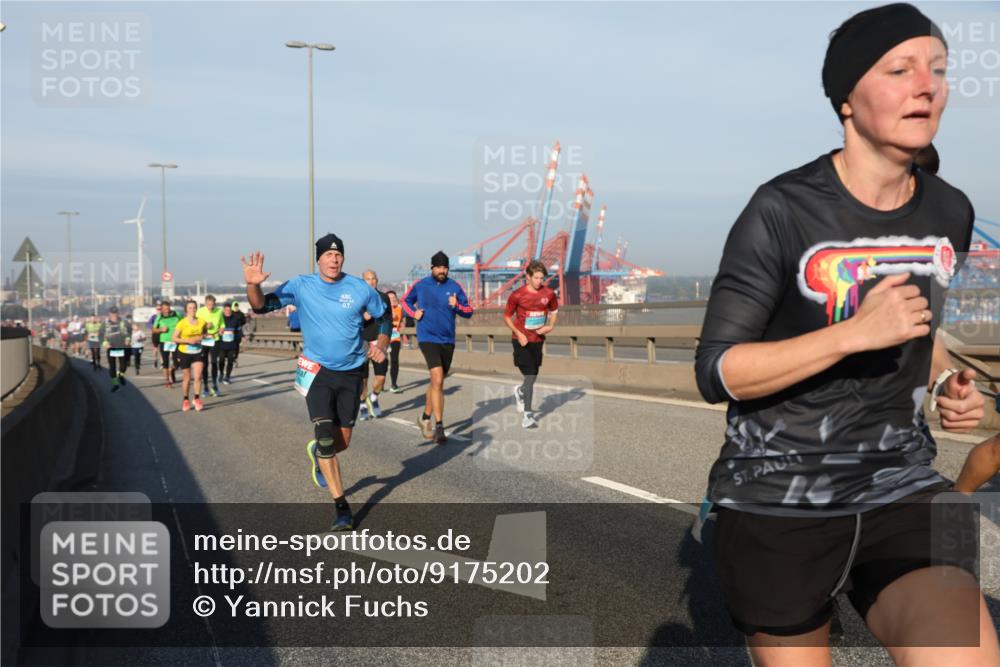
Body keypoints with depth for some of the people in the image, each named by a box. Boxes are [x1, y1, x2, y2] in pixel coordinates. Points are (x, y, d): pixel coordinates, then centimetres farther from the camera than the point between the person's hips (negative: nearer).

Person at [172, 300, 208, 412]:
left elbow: (205, 332, 16)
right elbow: (174, 338, -11)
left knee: (198, 376, -9)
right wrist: (188, 340, -22)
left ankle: (197, 399, 4)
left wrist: (202, 336, -7)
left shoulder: (202, 322, -4)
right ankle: (185, 400, 24)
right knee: (187, 378, 7)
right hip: (184, 353, -2)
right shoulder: (182, 323, -13)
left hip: (198, 352, 2)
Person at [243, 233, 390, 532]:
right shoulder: (301, 286, -7)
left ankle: (318, 452, 46)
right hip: (318, 372, -2)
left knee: (343, 441, 9)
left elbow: (384, 316, 9)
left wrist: (381, 345, -8)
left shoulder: (360, 288, -6)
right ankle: (341, 507, -3)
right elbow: (262, 306, -9)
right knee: (325, 438, -14)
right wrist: (253, 285, -30)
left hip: (351, 373, 2)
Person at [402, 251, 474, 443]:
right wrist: (413, 313, 0)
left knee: (438, 383, 15)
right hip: (428, 338, -4)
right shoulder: (420, 285, 0)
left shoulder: (455, 287, 2)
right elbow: (406, 300, 18)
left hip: (447, 340, 4)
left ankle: (425, 417, 36)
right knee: (437, 380, -19)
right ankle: (439, 426, -17)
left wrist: (457, 306, -15)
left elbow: (469, 312, 5)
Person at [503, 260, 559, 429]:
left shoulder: (548, 293, -1)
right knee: (530, 375, -14)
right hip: (522, 340, -4)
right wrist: (518, 333, -14)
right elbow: (507, 316, -1)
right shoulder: (517, 295, -11)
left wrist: (550, 326, 0)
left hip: (538, 339, 4)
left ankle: (520, 391, 49)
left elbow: (554, 310, 18)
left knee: (533, 376, 13)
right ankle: (527, 416, -8)